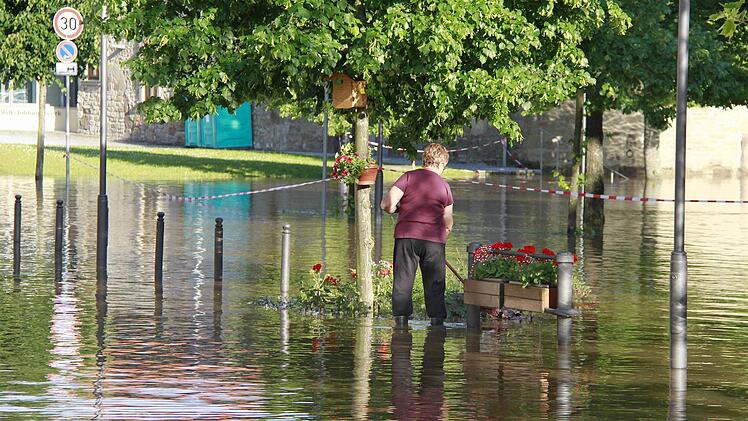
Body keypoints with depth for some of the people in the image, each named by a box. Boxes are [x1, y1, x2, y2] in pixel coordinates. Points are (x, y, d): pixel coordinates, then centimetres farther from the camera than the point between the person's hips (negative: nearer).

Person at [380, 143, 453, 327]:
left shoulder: (409, 177, 1)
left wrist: (398, 209, 14)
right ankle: (437, 322, 8)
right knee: (435, 284, 9)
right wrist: (445, 232, 35)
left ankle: (401, 322, 3)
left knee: (402, 282, 4)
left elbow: (386, 204, -8)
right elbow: (448, 222, 15)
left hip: (406, 236, -1)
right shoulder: (444, 186, 7)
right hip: (434, 239, 1)